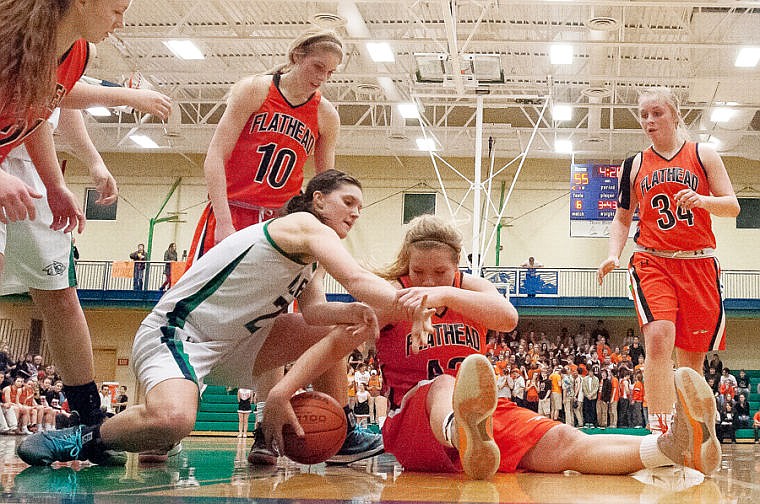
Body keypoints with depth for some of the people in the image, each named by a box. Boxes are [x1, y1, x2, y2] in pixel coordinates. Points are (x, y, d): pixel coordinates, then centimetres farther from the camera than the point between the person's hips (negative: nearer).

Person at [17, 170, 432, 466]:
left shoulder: (313, 256, 15)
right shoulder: (307, 226, -13)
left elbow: (313, 310, -4)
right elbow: (357, 280, -31)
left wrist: (355, 312, -22)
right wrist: (409, 307, -37)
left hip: (232, 343, 10)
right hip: (176, 332, -10)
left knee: (350, 327, 4)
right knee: (173, 419, -40)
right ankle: (87, 439, -12)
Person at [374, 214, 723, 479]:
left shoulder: (469, 286, 12)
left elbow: (508, 317, -12)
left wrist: (446, 295, -27)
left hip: (485, 411, 4)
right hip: (413, 417, -4)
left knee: (561, 443, -22)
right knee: (443, 385, -41)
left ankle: (674, 446, -51)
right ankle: (466, 438, -81)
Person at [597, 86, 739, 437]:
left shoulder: (702, 154, 8)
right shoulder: (634, 165, 12)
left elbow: (733, 206, 4)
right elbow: (622, 219, 16)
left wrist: (703, 200, -17)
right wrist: (613, 254, -2)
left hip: (699, 264, 1)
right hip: (652, 262, 0)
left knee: (692, 357, 4)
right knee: (659, 337, -24)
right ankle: (660, 434, -27)